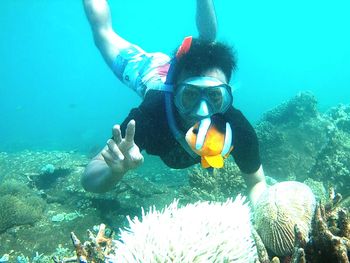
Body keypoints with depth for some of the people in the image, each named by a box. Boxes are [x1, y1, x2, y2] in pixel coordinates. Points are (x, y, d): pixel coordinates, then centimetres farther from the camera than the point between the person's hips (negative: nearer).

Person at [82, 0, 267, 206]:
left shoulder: (236, 127, -41)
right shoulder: (153, 113, -46)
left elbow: (257, 183, -24)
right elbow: (89, 178, -41)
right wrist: (116, 170, -63)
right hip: (153, 74, -1)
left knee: (207, 40, 32)